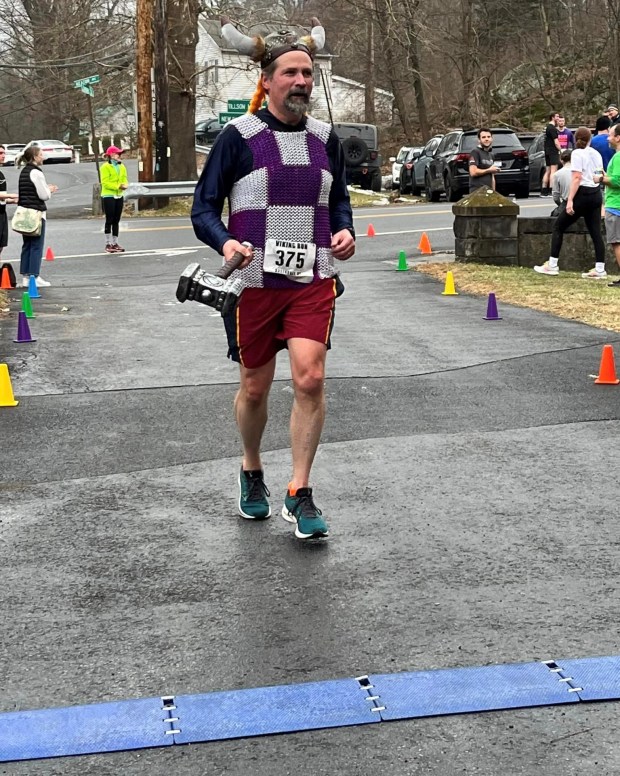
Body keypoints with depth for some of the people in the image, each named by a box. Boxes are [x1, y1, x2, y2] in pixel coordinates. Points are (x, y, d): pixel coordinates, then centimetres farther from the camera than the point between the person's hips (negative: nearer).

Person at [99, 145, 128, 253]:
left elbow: (124, 179, 12)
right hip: (108, 196, -6)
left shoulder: (122, 167, 11)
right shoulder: (105, 167, -9)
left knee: (116, 221, 9)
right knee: (109, 220, -3)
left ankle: (115, 243, 16)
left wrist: (124, 185, -11)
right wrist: (118, 186, -22)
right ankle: (108, 244, 2)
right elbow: (105, 182, -15)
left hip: (119, 196, 6)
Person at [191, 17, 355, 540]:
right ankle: (252, 473, 37)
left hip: (313, 281, 2)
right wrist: (224, 242, -22)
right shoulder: (238, 137, -5)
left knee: (310, 379, -13)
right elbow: (204, 207, -2)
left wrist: (345, 231, 0)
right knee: (255, 388, 10)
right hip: (255, 282, -2)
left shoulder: (325, 138, 6)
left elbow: (340, 198, 21)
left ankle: (300, 494, 0)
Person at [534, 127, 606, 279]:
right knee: (595, 232, 6)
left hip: (583, 194, -7)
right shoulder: (596, 154, 10)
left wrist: (570, 200, -22)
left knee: (558, 226, 3)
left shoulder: (577, 153, -10)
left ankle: (552, 265, 0)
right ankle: (600, 269, 2)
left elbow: (577, 178, -18)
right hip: (596, 194, 7)